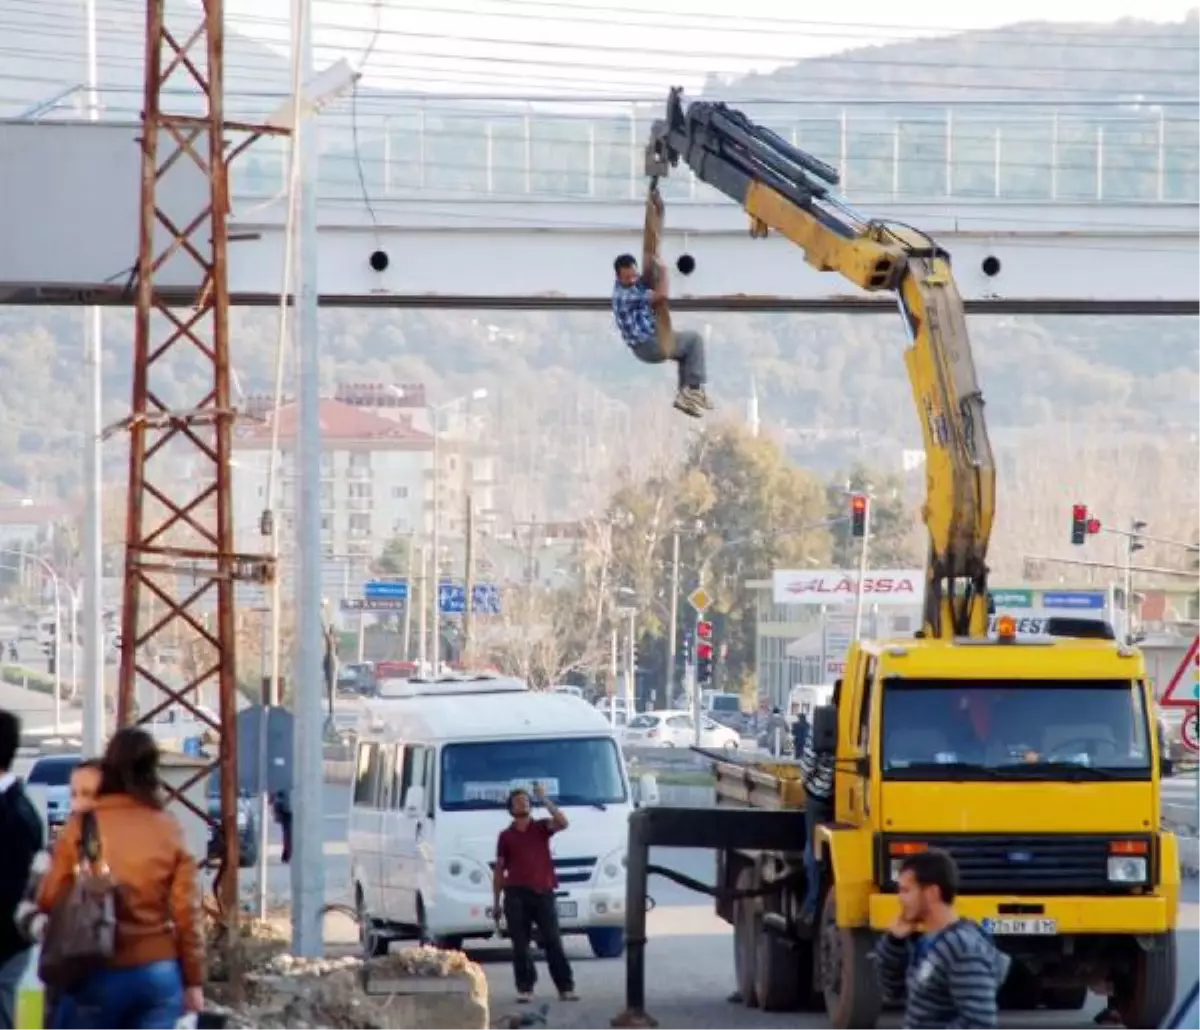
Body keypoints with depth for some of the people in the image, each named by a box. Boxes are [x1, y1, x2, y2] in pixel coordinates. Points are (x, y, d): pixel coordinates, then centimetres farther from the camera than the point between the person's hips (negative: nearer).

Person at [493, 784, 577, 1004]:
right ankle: (525, 988, 3)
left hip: (542, 893, -1)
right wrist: (496, 902, 10)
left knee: (553, 941, -3)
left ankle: (565, 987, -3)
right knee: (520, 944, -1)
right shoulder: (506, 836, 11)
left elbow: (562, 823, -11)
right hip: (516, 894, 1)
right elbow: (499, 870, 13)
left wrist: (545, 800, -11)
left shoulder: (541, 827, 10)